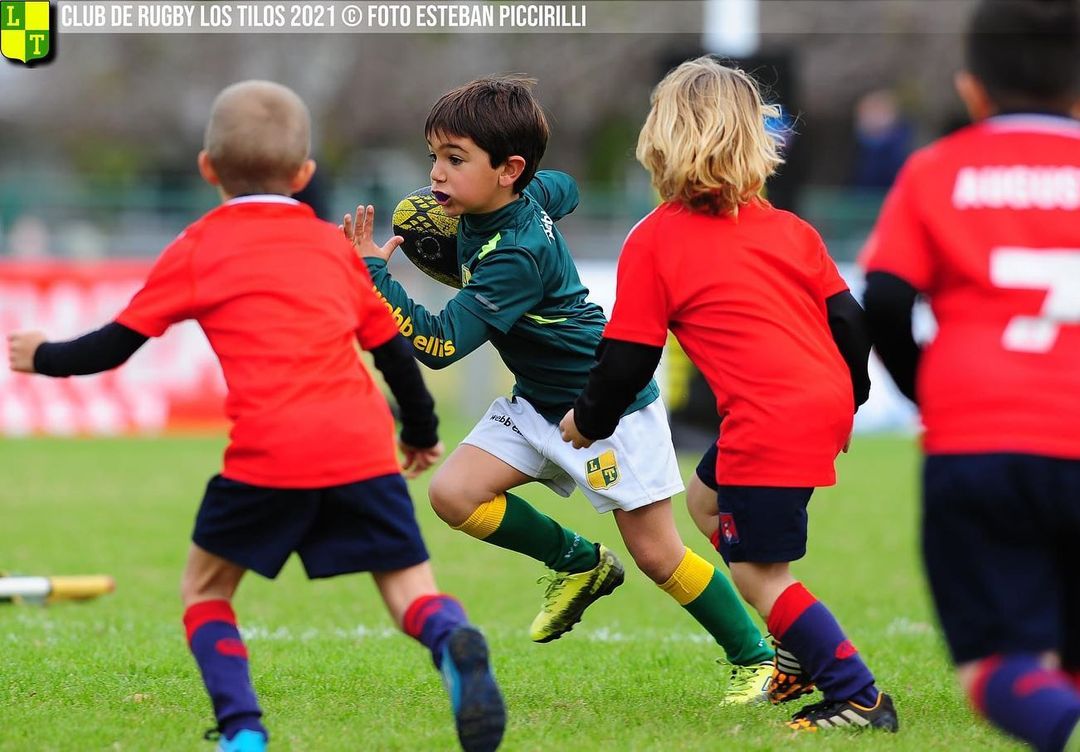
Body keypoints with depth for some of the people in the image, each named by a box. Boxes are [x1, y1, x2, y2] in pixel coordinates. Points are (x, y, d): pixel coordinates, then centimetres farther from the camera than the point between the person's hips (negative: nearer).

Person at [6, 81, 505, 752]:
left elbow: (116, 345, 13)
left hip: (269, 455, -2)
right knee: (410, 586, 6)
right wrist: (422, 432, 42)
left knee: (206, 587, 17)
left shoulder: (197, 250, 12)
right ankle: (454, 645, -28)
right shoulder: (334, 245, 21)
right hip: (363, 446, 2)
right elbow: (394, 348, 26)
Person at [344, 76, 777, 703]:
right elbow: (565, 187, 20)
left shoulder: (515, 257, -31)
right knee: (454, 493, -8)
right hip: (539, 403, 9)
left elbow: (440, 344, -34)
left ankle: (755, 657, 16)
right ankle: (580, 564, 12)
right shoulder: (529, 194, -6)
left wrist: (373, 275, -35)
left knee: (657, 553, -2)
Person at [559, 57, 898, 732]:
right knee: (708, 499, 26)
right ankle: (806, 655, 27)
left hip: (769, 425, -8)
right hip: (827, 402, 8)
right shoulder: (789, 229, 10)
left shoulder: (653, 242, -3)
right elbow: (846, 319, 10)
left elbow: (629, 358, 0)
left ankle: (859, 697, 0)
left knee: (759, 573, 3)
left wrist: (587, 421, 18)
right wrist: (846, 403, 27)